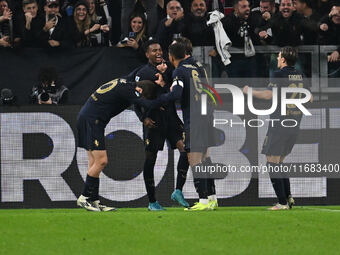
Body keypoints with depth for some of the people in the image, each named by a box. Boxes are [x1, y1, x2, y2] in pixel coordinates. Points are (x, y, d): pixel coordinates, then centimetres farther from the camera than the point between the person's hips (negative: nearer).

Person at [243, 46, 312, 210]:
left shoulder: (280, 75, -11)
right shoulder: (300, 76, 11)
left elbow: (268, 95, -20)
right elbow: (309, 98, 19)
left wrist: (249, 91, -5)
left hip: (280, 124, -8)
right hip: (294, 125, 8)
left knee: (272, 163, -4)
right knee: (279, 163, 18)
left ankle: (282, 202, -10)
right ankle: (288, 197, 9)